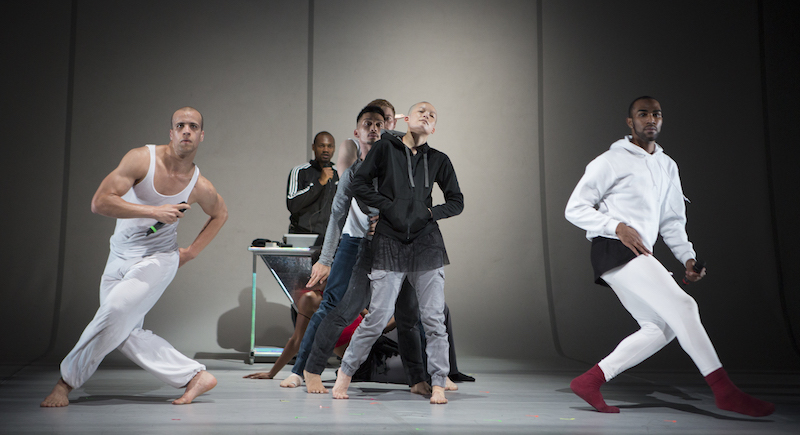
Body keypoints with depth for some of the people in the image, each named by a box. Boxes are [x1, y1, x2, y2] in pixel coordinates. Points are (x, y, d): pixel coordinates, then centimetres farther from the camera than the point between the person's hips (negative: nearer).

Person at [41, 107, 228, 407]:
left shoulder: (200, 188, -8)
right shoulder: (141, 159, -14)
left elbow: (220, 213, 15)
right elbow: (99, 202, -20)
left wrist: (192, 251, 7)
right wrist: (154, 210, -26)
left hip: (157, 259, -2)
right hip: (119, 257, 2)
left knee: (115, 312, -23)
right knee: (125, 334, -3)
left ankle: (66, 381, -4)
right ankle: (195, 376, 6)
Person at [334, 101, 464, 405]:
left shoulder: (439, 160, 10)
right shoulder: (385, 148, 4)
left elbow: (457, 201, 15)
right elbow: (359, 184, 3)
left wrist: (429, 213, 0)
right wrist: (388, 206, -7)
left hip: (427, 244, 2)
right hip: (389, 244, -2)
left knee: (433, 318, 1)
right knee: (378, 317, -3)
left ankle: (438, 383, 12)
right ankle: (345, 372, 16)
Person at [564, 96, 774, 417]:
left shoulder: (668, 166, 21)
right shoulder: (611, 161, -1)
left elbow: (672, 221, 22)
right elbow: (575, 209, -4)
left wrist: (688, 257, 6)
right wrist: (618, 227, -18)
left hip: (638, 257, 8)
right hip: (613, 248, -8)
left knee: (661, 328, 1)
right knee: (682, 306, -17)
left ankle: (590, 381, 5)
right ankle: (725, 391, -14)